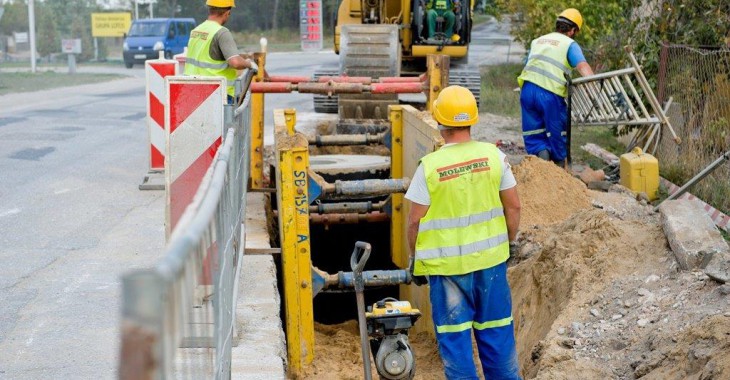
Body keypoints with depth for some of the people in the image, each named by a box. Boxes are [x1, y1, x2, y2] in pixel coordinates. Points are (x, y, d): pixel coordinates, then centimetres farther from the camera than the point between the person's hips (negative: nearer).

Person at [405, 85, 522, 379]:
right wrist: (509, 242, 16)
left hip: (446, 264, -3)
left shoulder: (430, 166, -13)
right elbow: (513, 206, 0)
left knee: (454, 336, 8)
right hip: (490, 258, 3)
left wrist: (414, 258, 7)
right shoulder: (493, 155, -6)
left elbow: (415, 220, -8)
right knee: (496, 332, 15)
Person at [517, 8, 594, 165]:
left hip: (527, 89, 4)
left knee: (533, 134, 13)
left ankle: (540, 152, -12)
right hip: (550, 94, -4)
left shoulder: (537, 41, 24)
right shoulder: (570, 44, 6)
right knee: (557, 134, 13)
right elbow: (583, 66, -11)